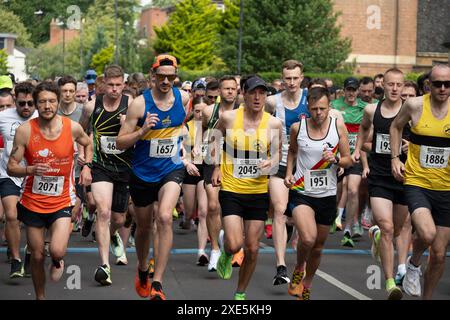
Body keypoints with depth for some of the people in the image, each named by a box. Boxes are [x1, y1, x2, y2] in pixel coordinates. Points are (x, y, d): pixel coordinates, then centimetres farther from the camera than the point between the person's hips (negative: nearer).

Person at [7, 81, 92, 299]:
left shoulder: (72, 127, -7)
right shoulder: (25, 131, -11)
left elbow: (88, 143, 17)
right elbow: (11, 167, -8)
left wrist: (86, 166, 2)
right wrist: (30, 170, -27)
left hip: (61, 202, 0)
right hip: (32, 202, 1)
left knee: (57, 251, -19)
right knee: (37, 256, 9)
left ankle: (58, 261, 19)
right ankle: (40, 297, 32)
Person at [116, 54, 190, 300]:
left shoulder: (183, 98, -4)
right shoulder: (140, 104, -14)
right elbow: (120, 143, -14)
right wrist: (142, 131, -28)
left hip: (172, 170, 0)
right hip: (143, 173, 0)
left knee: (164, 218, -24)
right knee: (143, 227, 15)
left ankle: (157, 283, -21)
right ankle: (142, 271, 45)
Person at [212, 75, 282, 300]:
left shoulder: (273, 123, -3)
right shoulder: (229, 118, -6)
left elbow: (277, 153, 9)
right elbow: (215, 136, 15)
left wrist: (271, 163, -14)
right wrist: (216, 167, 9)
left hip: (259, 192, 2)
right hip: (231, 190, -2)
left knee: (252, 249, 5)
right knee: (234, 244, -16)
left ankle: (240, 293, 27)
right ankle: (226, 255, 23)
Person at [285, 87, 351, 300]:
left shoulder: (338, 125, -4)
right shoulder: (297, 128, -4)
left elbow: (348, 160, 2)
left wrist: (336, 159, -19)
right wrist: (289, 173, 3)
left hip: (327, 195, 2)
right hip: (301, 192, -2)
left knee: (318, 247, 12)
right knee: (308, 238, -24)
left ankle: (306, 286, 36)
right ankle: (298, 269, 7)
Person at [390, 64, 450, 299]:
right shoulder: (415, 105, -6)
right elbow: (396, 126, 14)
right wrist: (395, 158, 5)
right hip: (416, 183, -2)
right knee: (427, 233, -28)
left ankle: (427, 297, 28)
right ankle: (413, 264, 4)